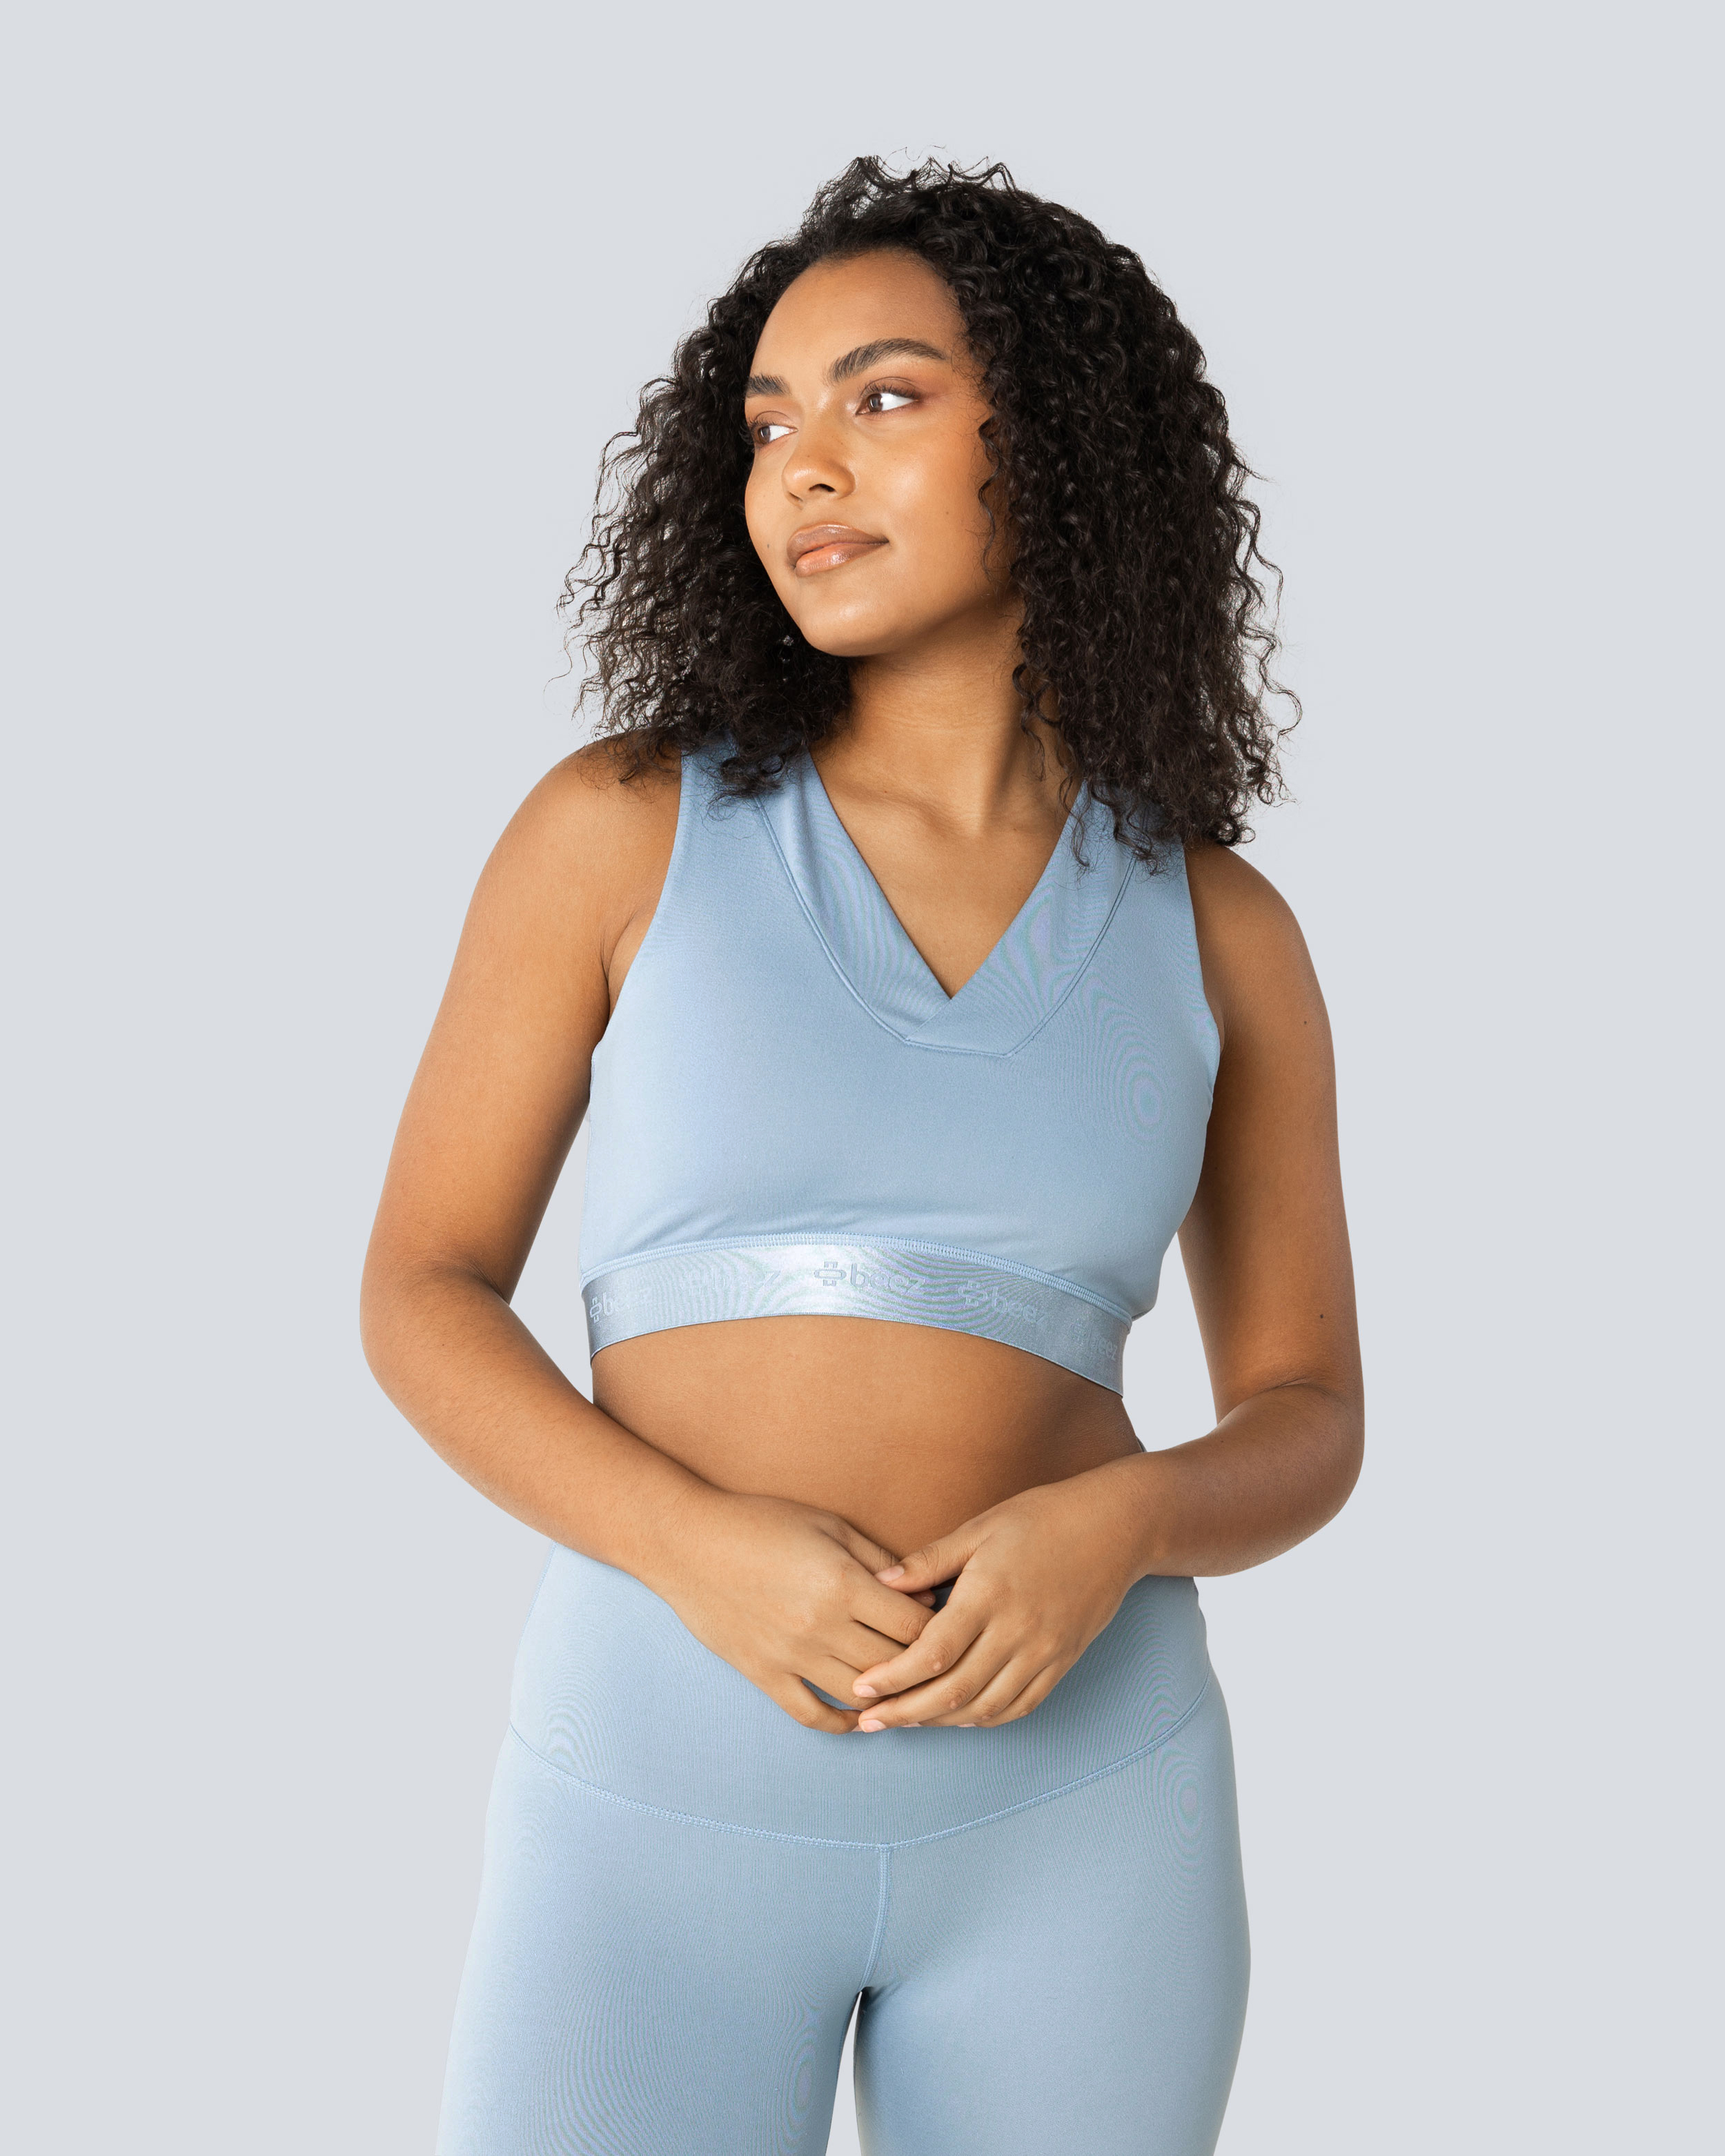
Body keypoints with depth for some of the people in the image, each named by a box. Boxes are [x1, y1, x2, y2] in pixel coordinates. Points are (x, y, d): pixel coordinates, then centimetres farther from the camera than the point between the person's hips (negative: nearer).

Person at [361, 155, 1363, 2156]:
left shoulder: (1218, 932, 4)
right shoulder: (621, 825, -2)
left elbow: (1304, 1425, 8)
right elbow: (423, 1293, 0)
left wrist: (1113, 1530, -15)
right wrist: (703, 1551, -18)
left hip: (1078, 1794, 2)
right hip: (663, 1783, -1)